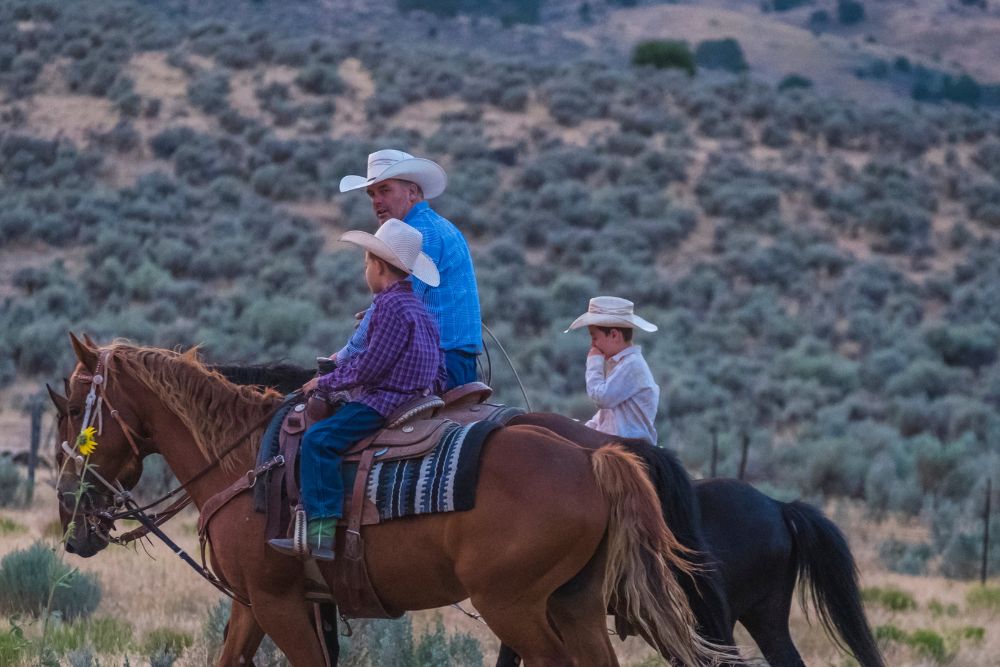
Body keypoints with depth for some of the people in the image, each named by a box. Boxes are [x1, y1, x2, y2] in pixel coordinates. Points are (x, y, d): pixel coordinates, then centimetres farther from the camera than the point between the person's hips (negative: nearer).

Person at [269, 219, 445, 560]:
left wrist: (324, 382, -5)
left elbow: (368, 367, -18)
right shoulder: (418, 307, 18)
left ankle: (321, 533, -33)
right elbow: (439, 371, 22)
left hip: (385, 401, -11)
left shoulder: (391, 305, -14)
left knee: (318, 439, -23)